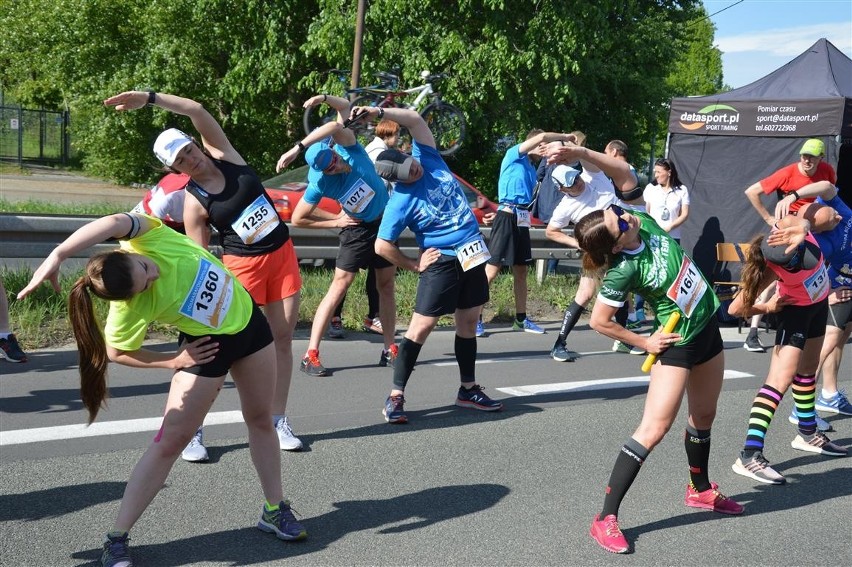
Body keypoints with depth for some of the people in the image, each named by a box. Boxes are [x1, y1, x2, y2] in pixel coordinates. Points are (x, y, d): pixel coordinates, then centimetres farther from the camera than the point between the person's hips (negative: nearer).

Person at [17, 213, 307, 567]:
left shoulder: (146, 236, -24)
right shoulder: (130, 309, -29)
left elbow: (114, 223, -45)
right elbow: (116, 352, -14)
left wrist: (58, 255, -55)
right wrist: (173, 361, -18)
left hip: (247, 319, 5)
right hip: (207, 344, -4)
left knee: (261, 420, 15)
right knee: (170, 441, -5)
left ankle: (274, 510, 34)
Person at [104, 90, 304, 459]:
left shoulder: (224, 155, -2)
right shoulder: (194, 203, -10)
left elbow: (197, 111, -13)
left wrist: (150, 97, -20)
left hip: (282, 255, 5)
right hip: (243, 265, -4)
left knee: (282, 339, 5)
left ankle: (279, 421, 15)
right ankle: (193, 428, 2)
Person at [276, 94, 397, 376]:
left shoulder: (349, 147, -19)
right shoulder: (320, 183, -23)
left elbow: (336, 125, -37)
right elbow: (297, 219, -16)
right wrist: (336, 221, -13)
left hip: (385, 221, 4)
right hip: (358, 229, -4)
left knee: (386, 286, 9)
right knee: (339, 287, -10)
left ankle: (390, 349, 19)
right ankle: (311, 355, -11)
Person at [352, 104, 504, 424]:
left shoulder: (428, 158, -2)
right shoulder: (401, 201, -17)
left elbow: (415, 120, -4)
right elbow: (382, 246, -15)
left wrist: (380, 112, -17)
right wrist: (415, 265, -6)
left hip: (472, 254, 6)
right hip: (442, 261, -6)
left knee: (468, 323, 12)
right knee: (422, 326, -9)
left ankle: (468, 390, 24)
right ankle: (395, 397, -2)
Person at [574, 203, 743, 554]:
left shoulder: (645, 223, -12)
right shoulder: (623, 270, -28)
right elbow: (598, 322, -19)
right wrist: (644, 343, -9)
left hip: (707, 326, 8)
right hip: (677, 343, -7)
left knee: (703, 415, 22)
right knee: (654, 428, -16)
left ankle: (700, 490, 46)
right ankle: (606, 519, -12)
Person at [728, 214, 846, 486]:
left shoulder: (788, 227, -28)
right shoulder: (771, 270, -37)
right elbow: (735, 308, -33)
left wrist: (800, 231, -70)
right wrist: (768, 308, -16)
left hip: (818, 302, 7)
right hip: (796, 310, -7)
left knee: (807, 370, 22)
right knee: (781, 379, -17)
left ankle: (808, 433, 41)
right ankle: (749, 455, -22)